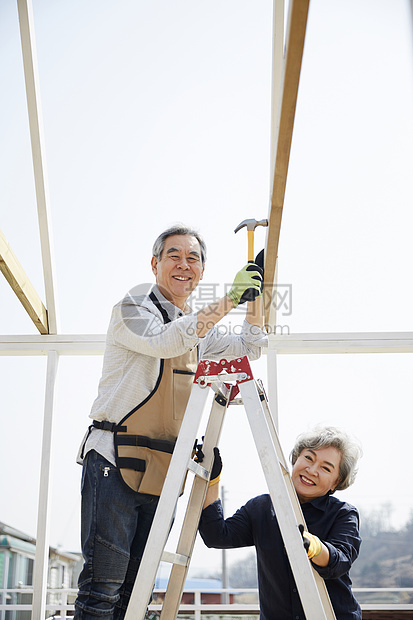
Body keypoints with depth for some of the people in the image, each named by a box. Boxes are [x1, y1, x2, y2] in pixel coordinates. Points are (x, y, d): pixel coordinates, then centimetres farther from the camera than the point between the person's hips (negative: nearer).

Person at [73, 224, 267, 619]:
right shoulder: (132, 306, -2)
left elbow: (249, 348, 23)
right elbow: (164, 341, -21)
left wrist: (255, 294, 11)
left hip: (162, 473, 7)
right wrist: (228, 300, -22)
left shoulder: (199, 331, 19)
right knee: (103, 585, -10)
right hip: (115, 460, -6)